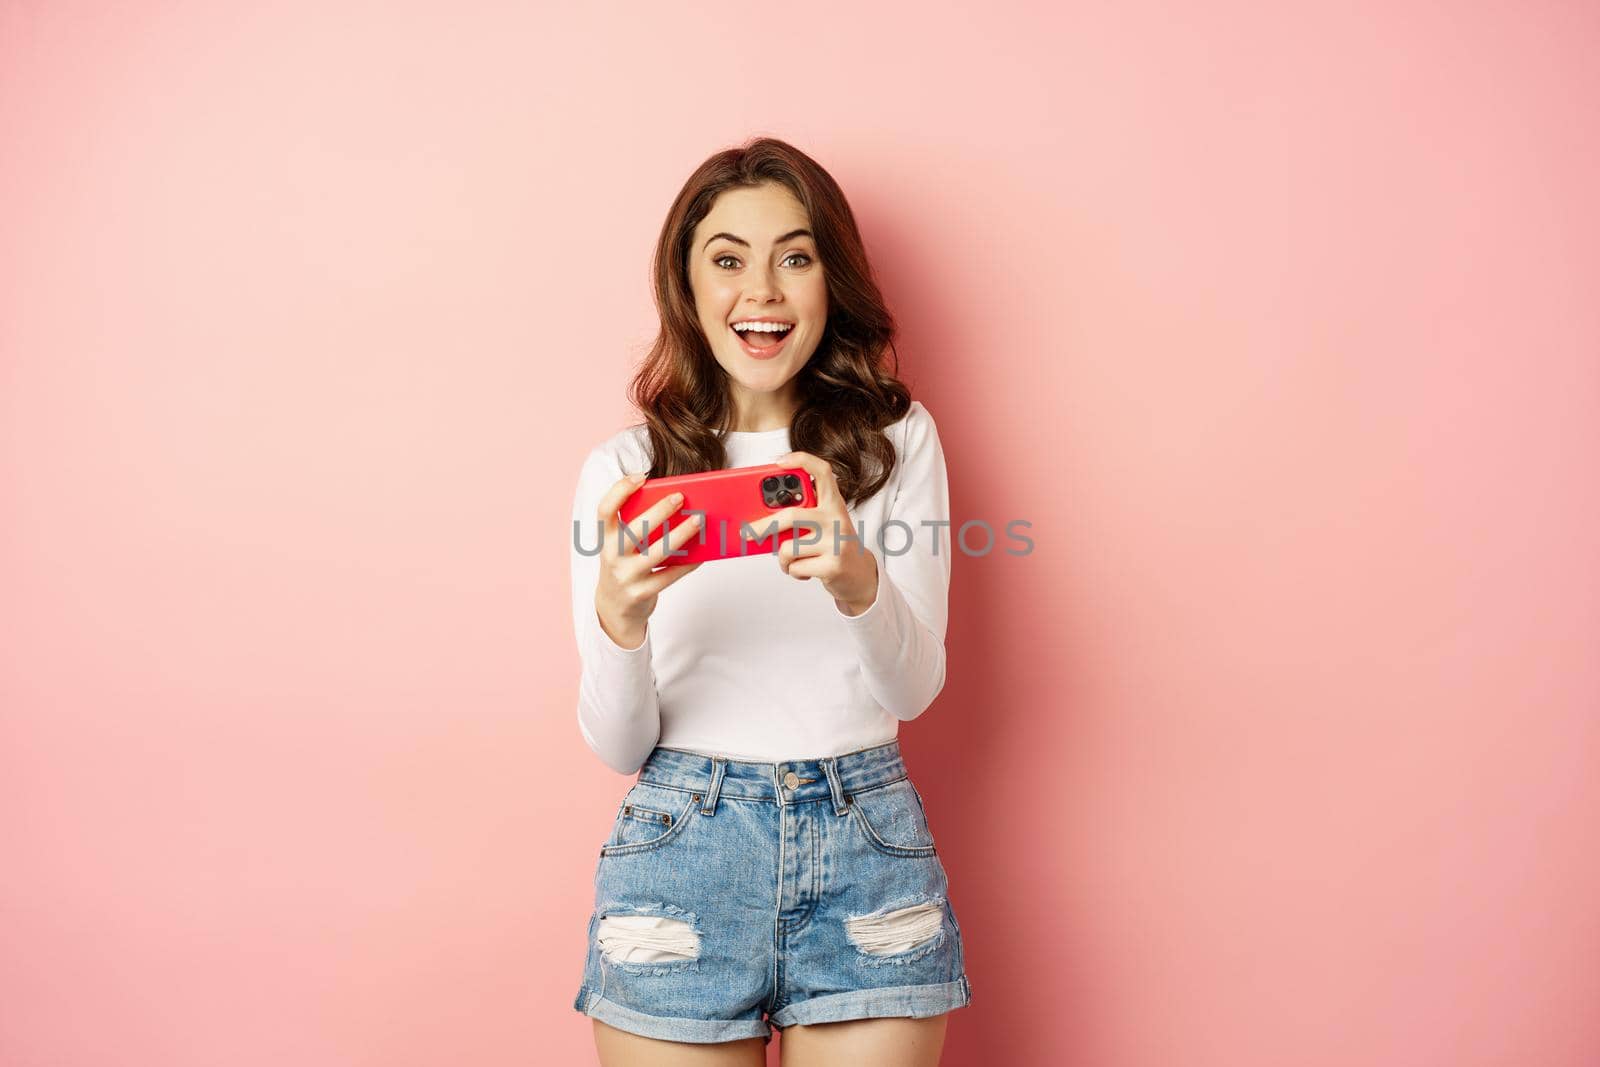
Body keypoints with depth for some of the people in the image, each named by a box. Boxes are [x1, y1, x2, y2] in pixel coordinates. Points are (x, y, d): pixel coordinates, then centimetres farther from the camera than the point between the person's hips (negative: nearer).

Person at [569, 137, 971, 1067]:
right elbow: (619, 747, -2)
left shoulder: (900, 438, 2)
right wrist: (620, 618, -22)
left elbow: (915, 687, -6)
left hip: (866, 850, 1)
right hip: (680, 847, 0)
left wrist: (859, 581, -27)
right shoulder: (623, 468, 0)